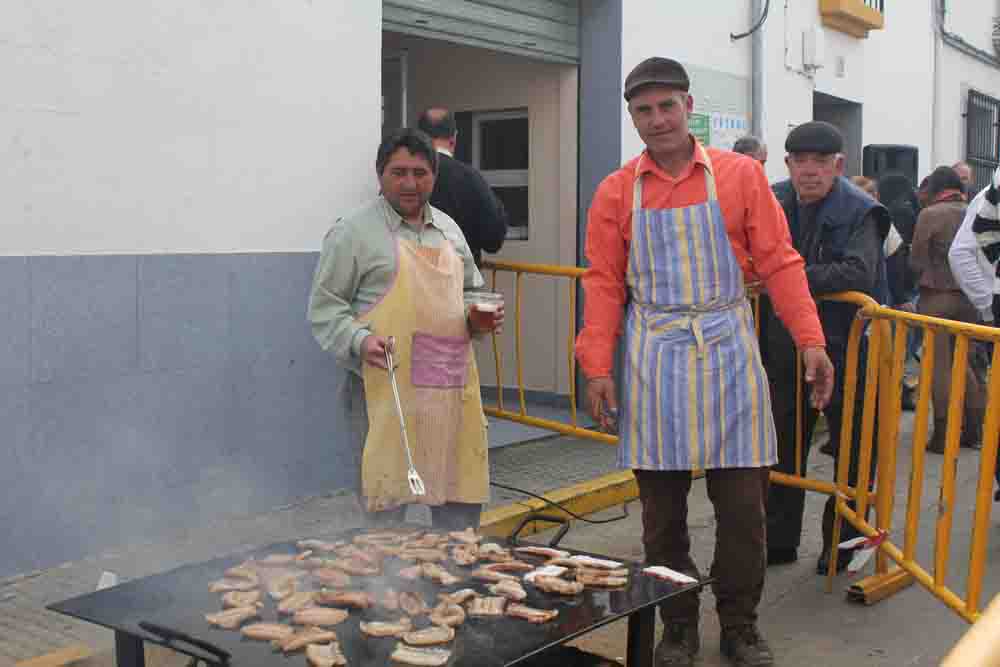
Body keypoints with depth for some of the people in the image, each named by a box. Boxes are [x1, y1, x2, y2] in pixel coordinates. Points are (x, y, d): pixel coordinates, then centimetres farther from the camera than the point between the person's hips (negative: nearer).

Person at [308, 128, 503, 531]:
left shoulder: (448, 229, 18)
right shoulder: (354, 232, -2)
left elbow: (470, 290, 29)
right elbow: (325, 305, -4)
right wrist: (359, 341, -20)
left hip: (451, 386, 6)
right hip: (387, 388, -6)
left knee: (463, 493, 10)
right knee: (387, 498, 1)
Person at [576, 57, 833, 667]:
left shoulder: (740, 175, 1)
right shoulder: (616, 192, 3)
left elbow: (778, 263, 1)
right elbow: (604, 285, 3)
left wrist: (811, 341, -7)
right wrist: (598, 368, -4)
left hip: (728, 351, 0)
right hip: (655, 359, 1)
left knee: (742, 500, 4)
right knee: (662, 507, 7)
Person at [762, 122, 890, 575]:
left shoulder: (859, 212, -15)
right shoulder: (774, 202, 1)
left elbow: (858, 274, -32)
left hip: (845, 353, -5)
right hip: (786, 354, 6)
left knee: (851, 456, 9)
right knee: (782, 450, 15)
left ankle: (842, 545, 25)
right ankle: (779, 541, 30)